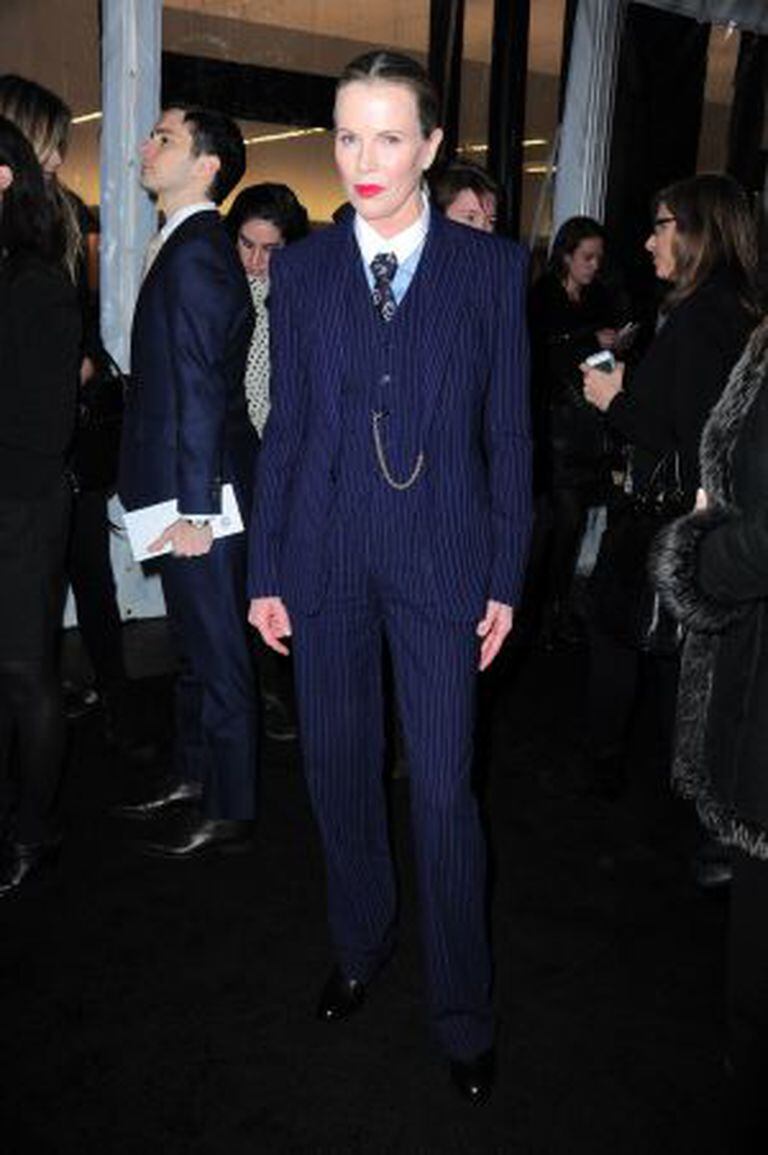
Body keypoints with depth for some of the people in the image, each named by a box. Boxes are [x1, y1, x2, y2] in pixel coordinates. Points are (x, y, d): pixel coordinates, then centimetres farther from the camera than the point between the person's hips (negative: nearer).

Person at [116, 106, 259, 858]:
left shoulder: (194, 253, -16)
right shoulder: (187, 246, 14)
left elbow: (199, 388, -21)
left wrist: (194, 508, -22)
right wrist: (179, 498, 13)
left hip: (201, 493, -10)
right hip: (184, 487, 10)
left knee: (218, 656, 2)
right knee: (196, 647, 20)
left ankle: (229, 813, 16)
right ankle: (191, 779, 36)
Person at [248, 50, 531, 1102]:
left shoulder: (492, 266, 0)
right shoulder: (299, 270, 5)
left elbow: (508, 432, 1)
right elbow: (285, 429, 6)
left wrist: (505, 579, -2)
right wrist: (266, 569, 4)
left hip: (439, 560, -2)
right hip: (326, 559, 3)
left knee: (443, 790, 1)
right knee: (338, 772, 13)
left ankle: (463, 1014, 21)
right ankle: (360, 947, 37)